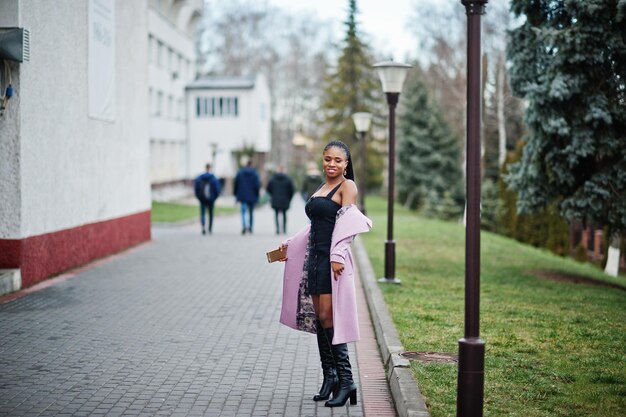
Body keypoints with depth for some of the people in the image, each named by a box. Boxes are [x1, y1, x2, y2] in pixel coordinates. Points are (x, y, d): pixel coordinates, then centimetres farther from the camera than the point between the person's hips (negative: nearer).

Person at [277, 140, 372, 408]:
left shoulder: (347, 186, -3)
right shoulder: (322, 187, 20)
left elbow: (347, 222, -14)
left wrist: (337, 255, -23)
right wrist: (290, 244, 28)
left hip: (333, 259, -8)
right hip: (315, 258, 8)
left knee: (328, 318, -13)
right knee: (319, 319, 8)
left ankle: (346, 380, -9)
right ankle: (329, 377, 16)